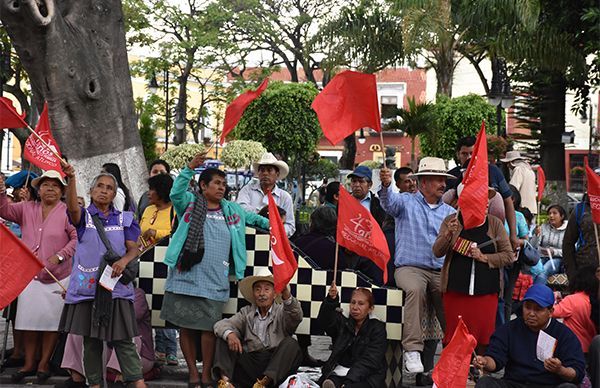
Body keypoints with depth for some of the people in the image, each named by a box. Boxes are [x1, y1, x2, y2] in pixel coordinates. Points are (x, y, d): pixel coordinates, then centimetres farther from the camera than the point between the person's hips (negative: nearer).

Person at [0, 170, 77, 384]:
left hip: (57, 278, -4)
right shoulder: (27, 209, 10)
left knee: (52, 321, 3)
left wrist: (59, 256, -20)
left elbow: (77, 238, -12)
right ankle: (29, 363, 18)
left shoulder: (68, 212, -6)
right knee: (29, 319, 7)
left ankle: (44, 363, 16)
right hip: (29, 274, 4)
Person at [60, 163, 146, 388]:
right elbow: (72, 207, -20)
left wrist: (124, 260, -19)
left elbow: (134, 248, 5)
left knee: (124, 339, -2)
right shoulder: (84, 216, 3)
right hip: (87, 286, 0)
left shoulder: (124, 219, 10)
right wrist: (71, 179, -37)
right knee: (91, 341, 5)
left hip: (116, 287, 1)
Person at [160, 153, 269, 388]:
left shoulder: (231, 210, 14)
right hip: (185, 278, -2)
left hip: (214, 282, 2)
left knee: (209, 328, -2)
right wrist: (189, 169, -22)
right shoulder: (190, 204, 3)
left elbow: (250, 217, 31)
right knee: (186, 327, 4)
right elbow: (176, 193, -15)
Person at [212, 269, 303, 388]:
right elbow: (221, 325, 5)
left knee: (291, 344, -25)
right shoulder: (246, 312, 18)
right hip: (250, 364, 2)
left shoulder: (282, 311, 10)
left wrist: (287, 296, -34)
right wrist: (229, 334, -20)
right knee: (224, 338, -7)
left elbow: (296, 317, -13)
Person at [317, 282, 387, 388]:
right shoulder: (343, 323, 15)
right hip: (339, 373, 4)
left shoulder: (377, 328, 2)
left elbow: (369, 361, -10)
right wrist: (331, 300, -29)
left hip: (365, 377, -4)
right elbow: (325, 320, -8)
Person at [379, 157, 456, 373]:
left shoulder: (450, 213, 20)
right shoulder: (406, 202, 8)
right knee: (415, 289, -34)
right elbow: (389, 202, -15)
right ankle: (412, 350, -32)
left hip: (441, 270, 4)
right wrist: (386, 186, -37)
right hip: (409, 266, -3)